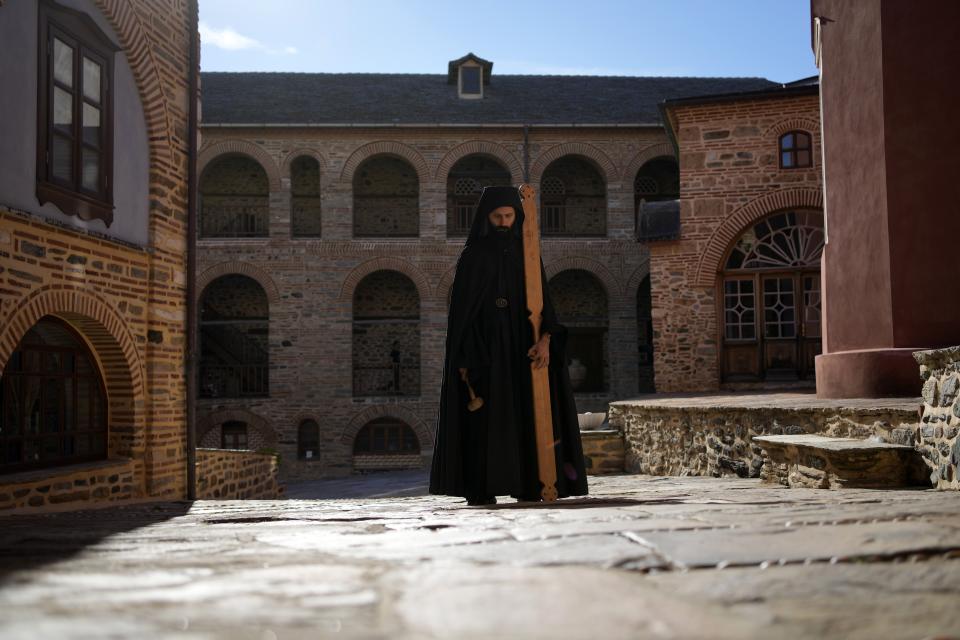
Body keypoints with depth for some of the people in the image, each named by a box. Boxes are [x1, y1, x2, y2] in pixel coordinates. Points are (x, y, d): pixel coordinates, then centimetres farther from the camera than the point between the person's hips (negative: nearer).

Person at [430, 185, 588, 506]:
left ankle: (526, 485, 7)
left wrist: (545, 338, -16)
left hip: (519, 342, 3)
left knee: (525, 414, 0)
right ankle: (479, 490, -2)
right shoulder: (472, 254, 1)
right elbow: (460, 308, -3)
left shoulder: (527, 251, 10)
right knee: (484, 415, -7)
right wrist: (463, 357, -11)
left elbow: (542, 296, 1)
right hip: (484, 343, -3)